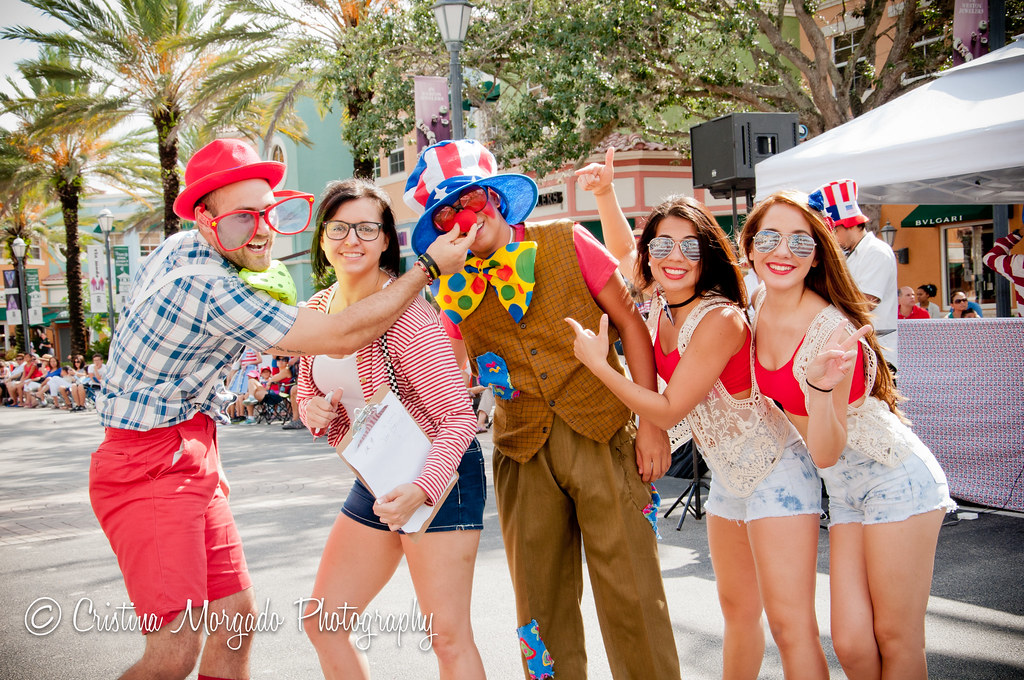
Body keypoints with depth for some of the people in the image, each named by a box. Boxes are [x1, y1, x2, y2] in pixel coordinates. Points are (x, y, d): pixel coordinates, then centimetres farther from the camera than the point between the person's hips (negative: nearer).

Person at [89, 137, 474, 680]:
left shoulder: (176, 248, 5)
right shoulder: (213, 291, -25)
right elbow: (341, 336, -24)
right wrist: (429, 266, -17)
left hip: (190, 458, 10)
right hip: (151, 469, -10)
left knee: (236, 617, 10)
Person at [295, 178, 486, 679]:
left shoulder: (405, 313, -21)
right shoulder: (317, 310, 2)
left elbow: (458, 416, -21)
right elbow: (309, 392, 16)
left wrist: (421, 488, -34)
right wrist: (314, 411, -8)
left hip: (437, 474, -8)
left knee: (448, 638, -6)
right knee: (322, 623, 10)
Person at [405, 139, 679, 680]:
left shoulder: (566, 243, -2)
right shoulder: (457, 291, 5)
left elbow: (629, 321, 0)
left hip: (603, 437, -2)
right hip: (524, 452, 3)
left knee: (631, 594, -1)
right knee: (542, 601, 10)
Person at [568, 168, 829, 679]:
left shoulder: (719, 319, -24)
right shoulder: (663, 302, 0)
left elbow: (668, 410, -20)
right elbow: (622, 252, 21)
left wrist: (598, 363, -16)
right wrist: (604, 192, 8)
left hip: (774, 471, -9)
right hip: (728, 476, 9)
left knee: (790, 625, -11)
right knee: (737, 611, 20)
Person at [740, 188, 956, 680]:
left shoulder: (831, 330, -23)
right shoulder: (756, 307, -2)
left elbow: (825, 453, -24)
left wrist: (822, 385, -41)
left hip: (896, 479, -7)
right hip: (844, 490, 7)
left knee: (897, 640, -1)